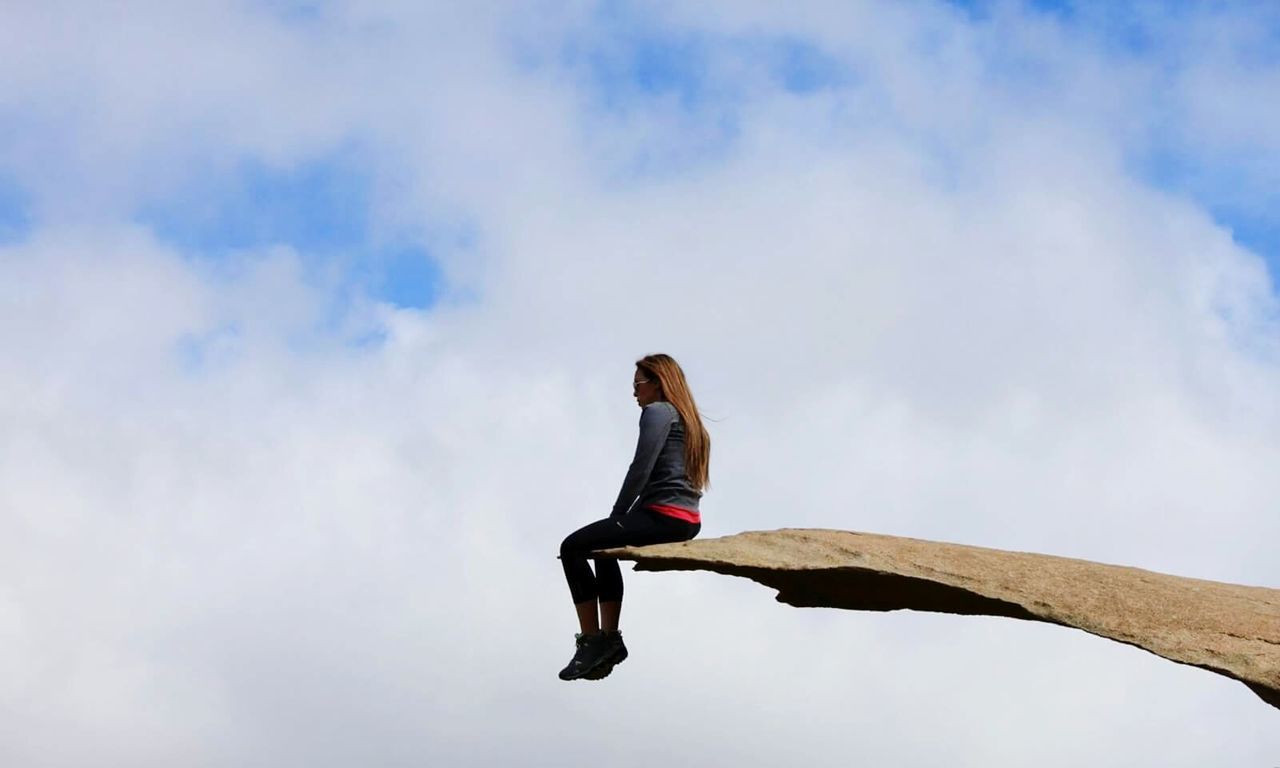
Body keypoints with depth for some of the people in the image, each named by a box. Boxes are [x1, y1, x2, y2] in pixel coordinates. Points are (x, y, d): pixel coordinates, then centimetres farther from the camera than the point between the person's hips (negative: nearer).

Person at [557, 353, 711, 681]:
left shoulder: (657, 411, -5)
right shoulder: (687, 419, 24)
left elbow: (641, 470, -14)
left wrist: (617, 515, -5)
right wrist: (619, 522, 18)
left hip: (664, 516, -10)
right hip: (688, 520, 10)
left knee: (573, 547, -6)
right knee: (604, 546, 30)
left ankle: (591, 640, -7)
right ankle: (609, 637, 22)